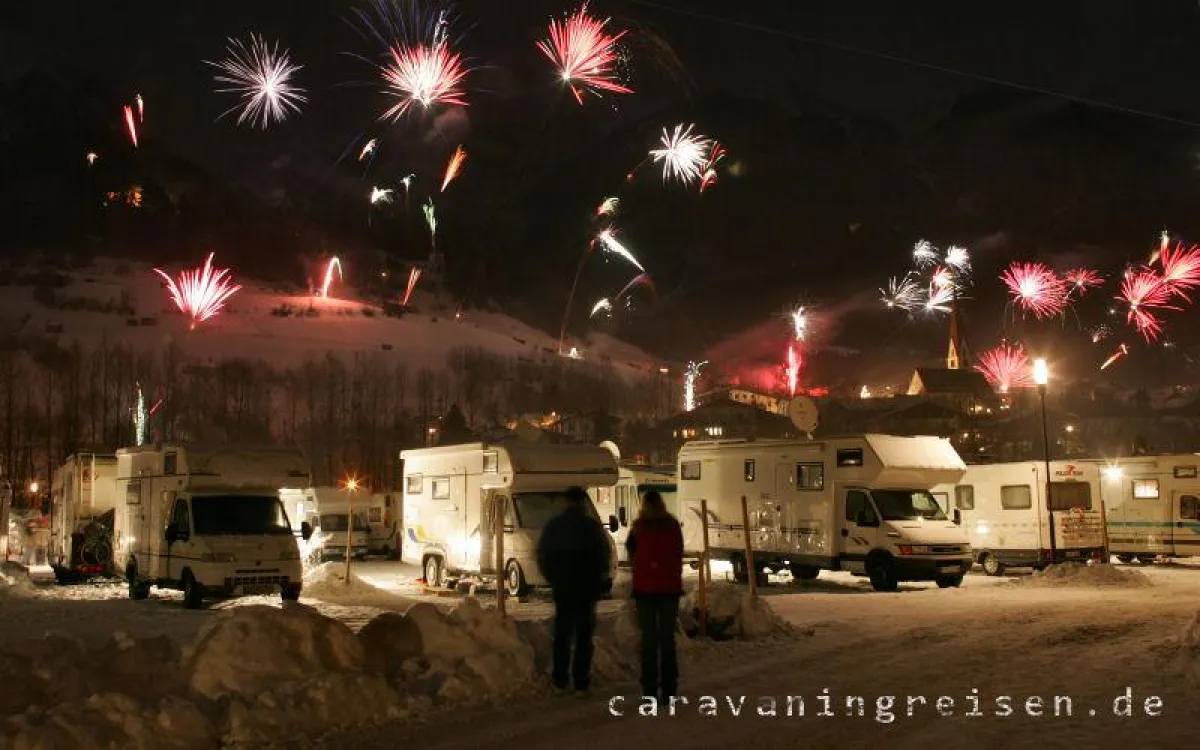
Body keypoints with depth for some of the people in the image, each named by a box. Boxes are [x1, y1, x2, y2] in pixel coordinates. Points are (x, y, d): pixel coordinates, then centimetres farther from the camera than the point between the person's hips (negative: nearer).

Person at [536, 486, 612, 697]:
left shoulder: (553, 525, 4)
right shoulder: (591, 525, -6)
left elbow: (542, 555, 5)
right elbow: (604, 555, -6)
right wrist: (598, 579, 10)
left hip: (561, 587, 3)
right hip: (585, 587, -3)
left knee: (562, 634, 13)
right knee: (583, 635, 1)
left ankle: (560, 682, 13)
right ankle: (581, 684, -4)